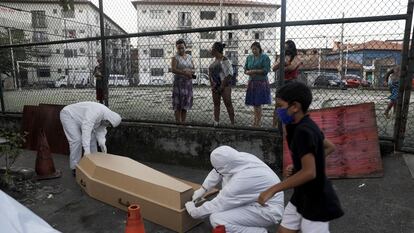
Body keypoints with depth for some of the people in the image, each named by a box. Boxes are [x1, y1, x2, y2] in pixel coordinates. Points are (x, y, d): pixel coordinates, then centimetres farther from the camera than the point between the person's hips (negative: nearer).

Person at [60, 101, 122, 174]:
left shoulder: (105, 115, -8)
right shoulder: (96, 112, -37)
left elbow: (100, 130, -4)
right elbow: (86, 129, -43)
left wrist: (102, 144, -20)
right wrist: (87, 149, -46)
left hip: (79, 119, 9)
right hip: (69, 115, -9)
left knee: (91, 138, 2)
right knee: (77, 140, -18)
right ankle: (75, 168, -7)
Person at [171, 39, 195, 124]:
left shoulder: (189, 57, 15)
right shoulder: (175, 58, 0)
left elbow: (193, 69, 17)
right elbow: (173, 69, -14)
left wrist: (191, 72, -7)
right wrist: (185, 73, -23)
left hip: (188, 82, 5)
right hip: (179, 82, -5)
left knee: (185, 104, 6)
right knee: (178, 105, -7)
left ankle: (183, 122, 13)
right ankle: (178, 122, -5)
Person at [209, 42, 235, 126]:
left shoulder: (225, 60, -11)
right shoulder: (214, 60, 13)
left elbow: (229, 75, -16)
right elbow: (210, 73, 16)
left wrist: (222, 86, -16)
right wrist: (212, 84, 3)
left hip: (224, 86, -8)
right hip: (215, 86, 8)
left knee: (228, 104, -4)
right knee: (216, 104, 9)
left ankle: (232, 123, 3)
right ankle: (216, 123, 16)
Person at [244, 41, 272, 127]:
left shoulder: (265, 57, -3)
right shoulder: (249, 57, 14)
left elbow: (266, 70, -11)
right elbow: (245, 70, 13)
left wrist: (254, 71, -12)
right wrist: (249, 72, -10)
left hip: (261, 83, -5)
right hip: (252, 82, 5)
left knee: (258, 104, -6)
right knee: (254, 104, 6)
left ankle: (257, 123, 2)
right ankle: (256, 122, 18)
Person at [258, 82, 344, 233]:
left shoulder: (303, 131, -26)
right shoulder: (307, 126, 3)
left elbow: (309, 172, -31)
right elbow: (330, 147, 15)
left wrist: (272, 190, -27)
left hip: (316, 201, -9)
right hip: (302, 196, 9)